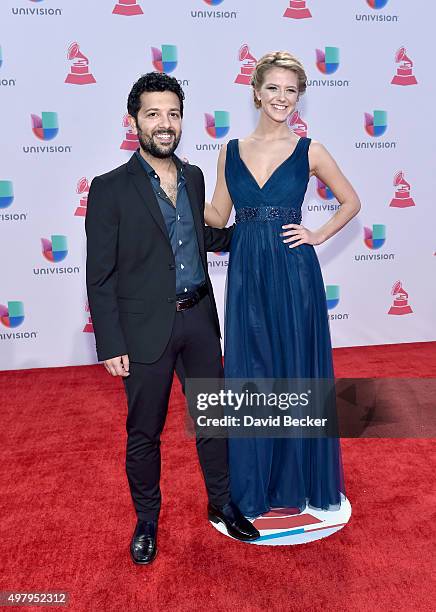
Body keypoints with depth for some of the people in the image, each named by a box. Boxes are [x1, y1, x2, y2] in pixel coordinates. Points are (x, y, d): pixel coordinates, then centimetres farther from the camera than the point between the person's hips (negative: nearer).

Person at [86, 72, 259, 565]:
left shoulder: (193, 177, 8)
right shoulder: (110, 188, -9)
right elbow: (99, 276, -9)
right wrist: (111, 345, -12)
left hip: (199, 319, 5)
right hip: (146, 328, -4)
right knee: (143, 432, 12)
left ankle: (221, 503, 39)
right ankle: (146, 520, 35)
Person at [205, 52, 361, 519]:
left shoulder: (309, 151, 3)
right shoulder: (231, 151, 9)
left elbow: (351, 202, 12)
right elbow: (216, 216, 10)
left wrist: (318, 236, -1)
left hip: (293, 273, -2)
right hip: (246, 273, 2)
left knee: (296, 371, 7)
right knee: (248, 374, 9)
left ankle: (298, 476, 29)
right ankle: (252, 481, 28)